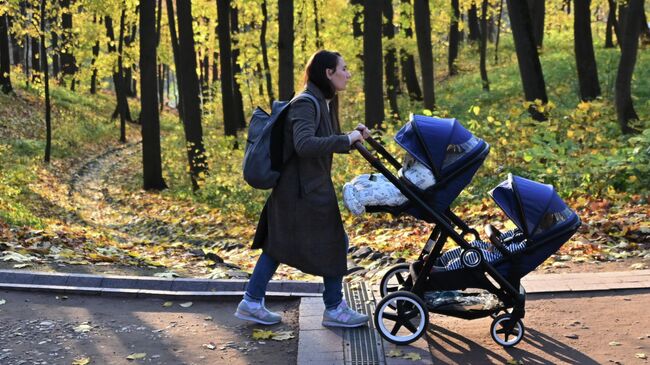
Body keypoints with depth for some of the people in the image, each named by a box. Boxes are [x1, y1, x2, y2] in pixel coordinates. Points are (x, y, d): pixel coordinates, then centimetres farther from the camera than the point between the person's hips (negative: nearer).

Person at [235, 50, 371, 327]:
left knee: (278, 244, 14)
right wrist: (346, 140, -28)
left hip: (311, 187, 10)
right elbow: (304, 145, -33)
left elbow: (326, 142, 21)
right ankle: (334, 308, 15)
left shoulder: (323, 103, 13)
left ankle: (252, 302, 21)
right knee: (333, 243, 2)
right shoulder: (306, 104, -19)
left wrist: (353, 136, 5)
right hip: (304, 190, -10)